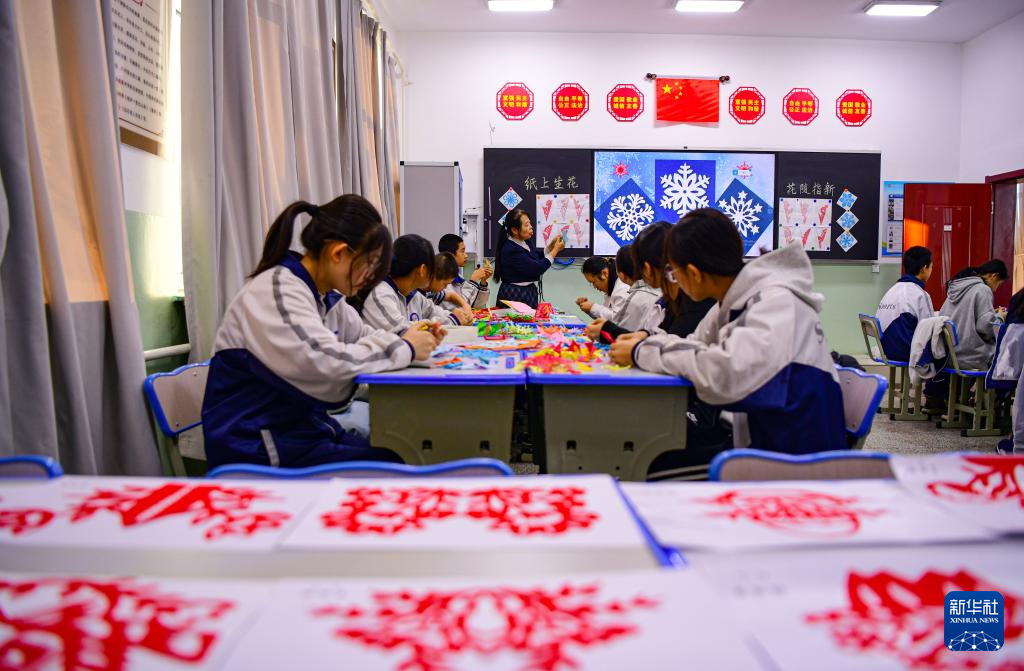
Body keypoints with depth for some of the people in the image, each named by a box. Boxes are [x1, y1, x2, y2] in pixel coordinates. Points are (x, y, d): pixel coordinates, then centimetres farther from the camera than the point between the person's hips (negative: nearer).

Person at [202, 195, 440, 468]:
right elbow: (327, 365, -32)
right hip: (261, 448, -8)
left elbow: (361, 337, 18)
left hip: (306, 427, 9)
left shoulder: (326, 296, 6)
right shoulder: (275, 292, -21)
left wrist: (406, 338, -3)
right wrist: (403, 349, -19)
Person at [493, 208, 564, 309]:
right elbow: (536, 269, -21)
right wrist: (555, 250, -13)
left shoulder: (524, 243, 5)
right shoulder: (511, 250, -21)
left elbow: (538, 258, 19)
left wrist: (551, 246, 3)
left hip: (528, 293, 8)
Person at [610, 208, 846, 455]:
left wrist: (643, 353, -25)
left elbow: (727, 374, -39)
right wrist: (649, 340, -3)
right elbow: (700, 346, 15)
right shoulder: (734, 299, 1)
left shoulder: (777, 302, -24)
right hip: (760, 442, 7)